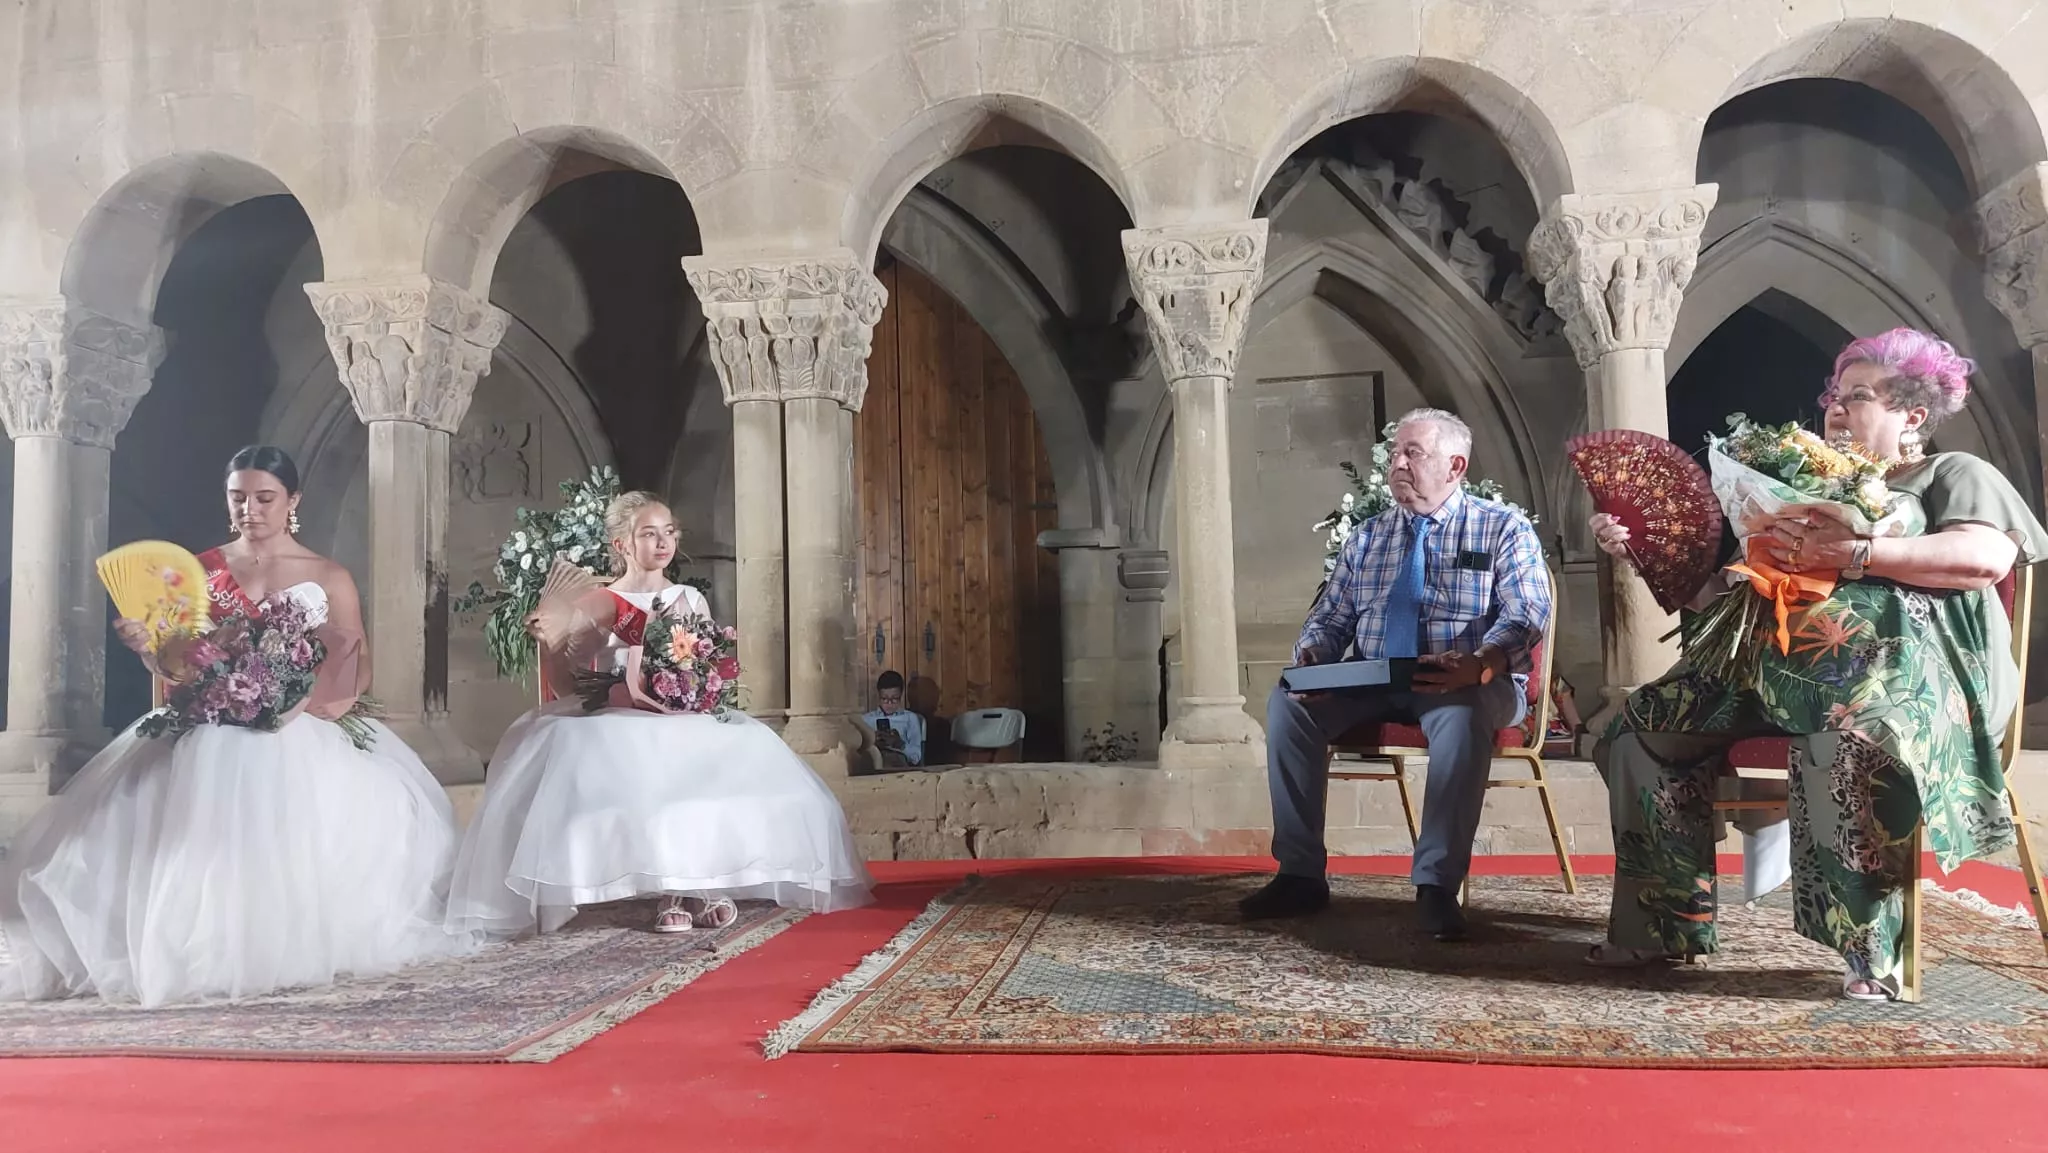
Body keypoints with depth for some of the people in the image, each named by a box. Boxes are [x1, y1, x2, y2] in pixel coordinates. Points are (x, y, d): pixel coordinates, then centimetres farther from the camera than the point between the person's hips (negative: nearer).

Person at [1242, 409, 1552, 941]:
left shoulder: (1504, 529, 2)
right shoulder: (1366, 538, 16)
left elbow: (1525, 615, -11)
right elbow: (1331, 618, 15)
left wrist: (1479, 664, -33)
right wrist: (1310, 657, -10)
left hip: (1469, 685, -4)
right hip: (1372, 684, 4)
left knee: (1463, 713, -40)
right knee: (1286, 702, -20)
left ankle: (1437, 885, -32)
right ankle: (1300, 873, -16)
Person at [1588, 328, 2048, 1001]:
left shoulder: (1955, 474, 16)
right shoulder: (1812, 491, 32)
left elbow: (1985, 557, -8)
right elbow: (1712, 583, 25)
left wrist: (1851, 554, -17)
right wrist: (1640, 549, 9)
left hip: (1904, 663, -6)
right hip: (1784, 665, 6)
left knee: (1847, 736, -40)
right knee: (1650, 723, -11)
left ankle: (1870, 948, -29)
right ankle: (1661, 924, -9)